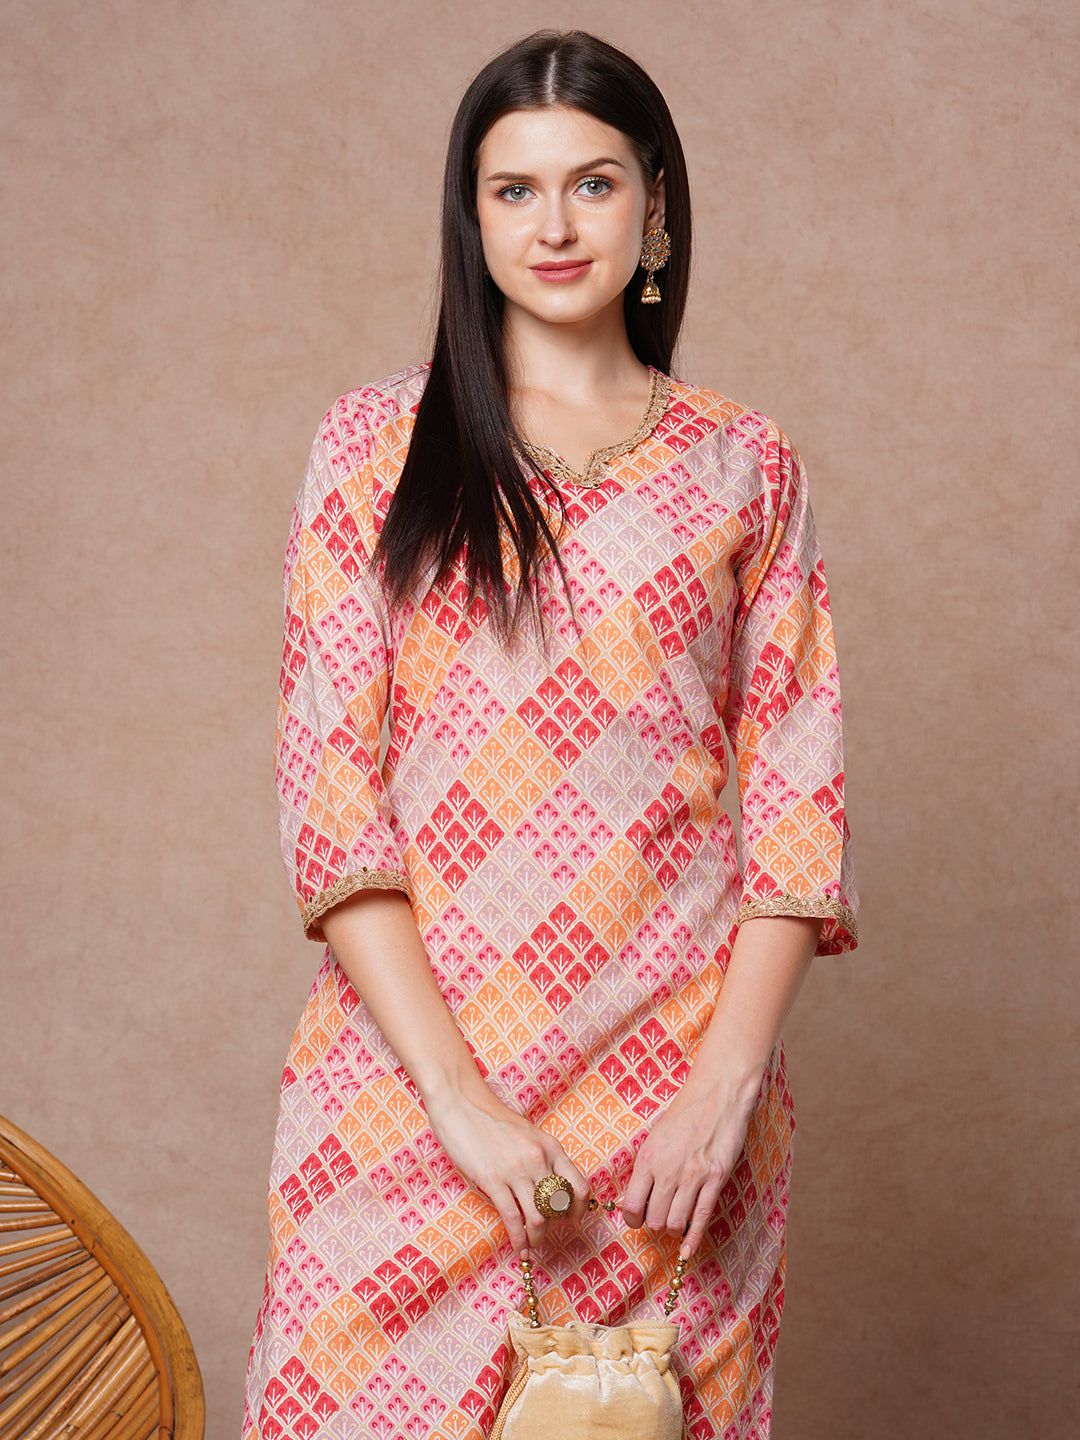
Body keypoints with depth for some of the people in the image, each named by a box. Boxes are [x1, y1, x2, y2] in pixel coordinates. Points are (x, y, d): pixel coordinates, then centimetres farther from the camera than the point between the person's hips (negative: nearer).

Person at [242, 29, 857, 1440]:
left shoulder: (743, 465, 7)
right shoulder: (374, 446, 3)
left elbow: (796, 793, 4)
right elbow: (328, 786, -3)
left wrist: (729, 1081, -8)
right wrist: (457, 1099, -11)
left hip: (676, 1084, 1)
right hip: (411, 1073, 0)